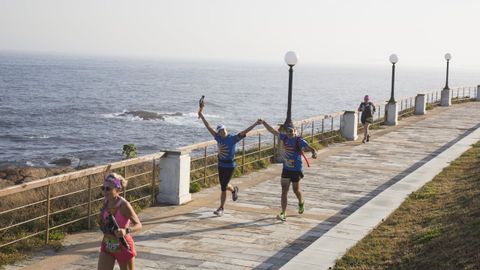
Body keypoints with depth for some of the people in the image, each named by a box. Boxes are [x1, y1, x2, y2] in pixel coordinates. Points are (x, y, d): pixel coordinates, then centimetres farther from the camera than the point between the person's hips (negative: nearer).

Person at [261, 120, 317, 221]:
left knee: (296, 190, 13)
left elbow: (311, 148, -20)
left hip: (296, 170, -4)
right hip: (286, 169, 4)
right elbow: (272, 131, 6)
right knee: (284, 191, -3)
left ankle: (301, 202, 46)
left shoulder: (299, 140, -14)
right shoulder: (284, 137, -1)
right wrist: (264, 122, 1)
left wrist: (314, 153, -41)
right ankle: (283, 213, -4)